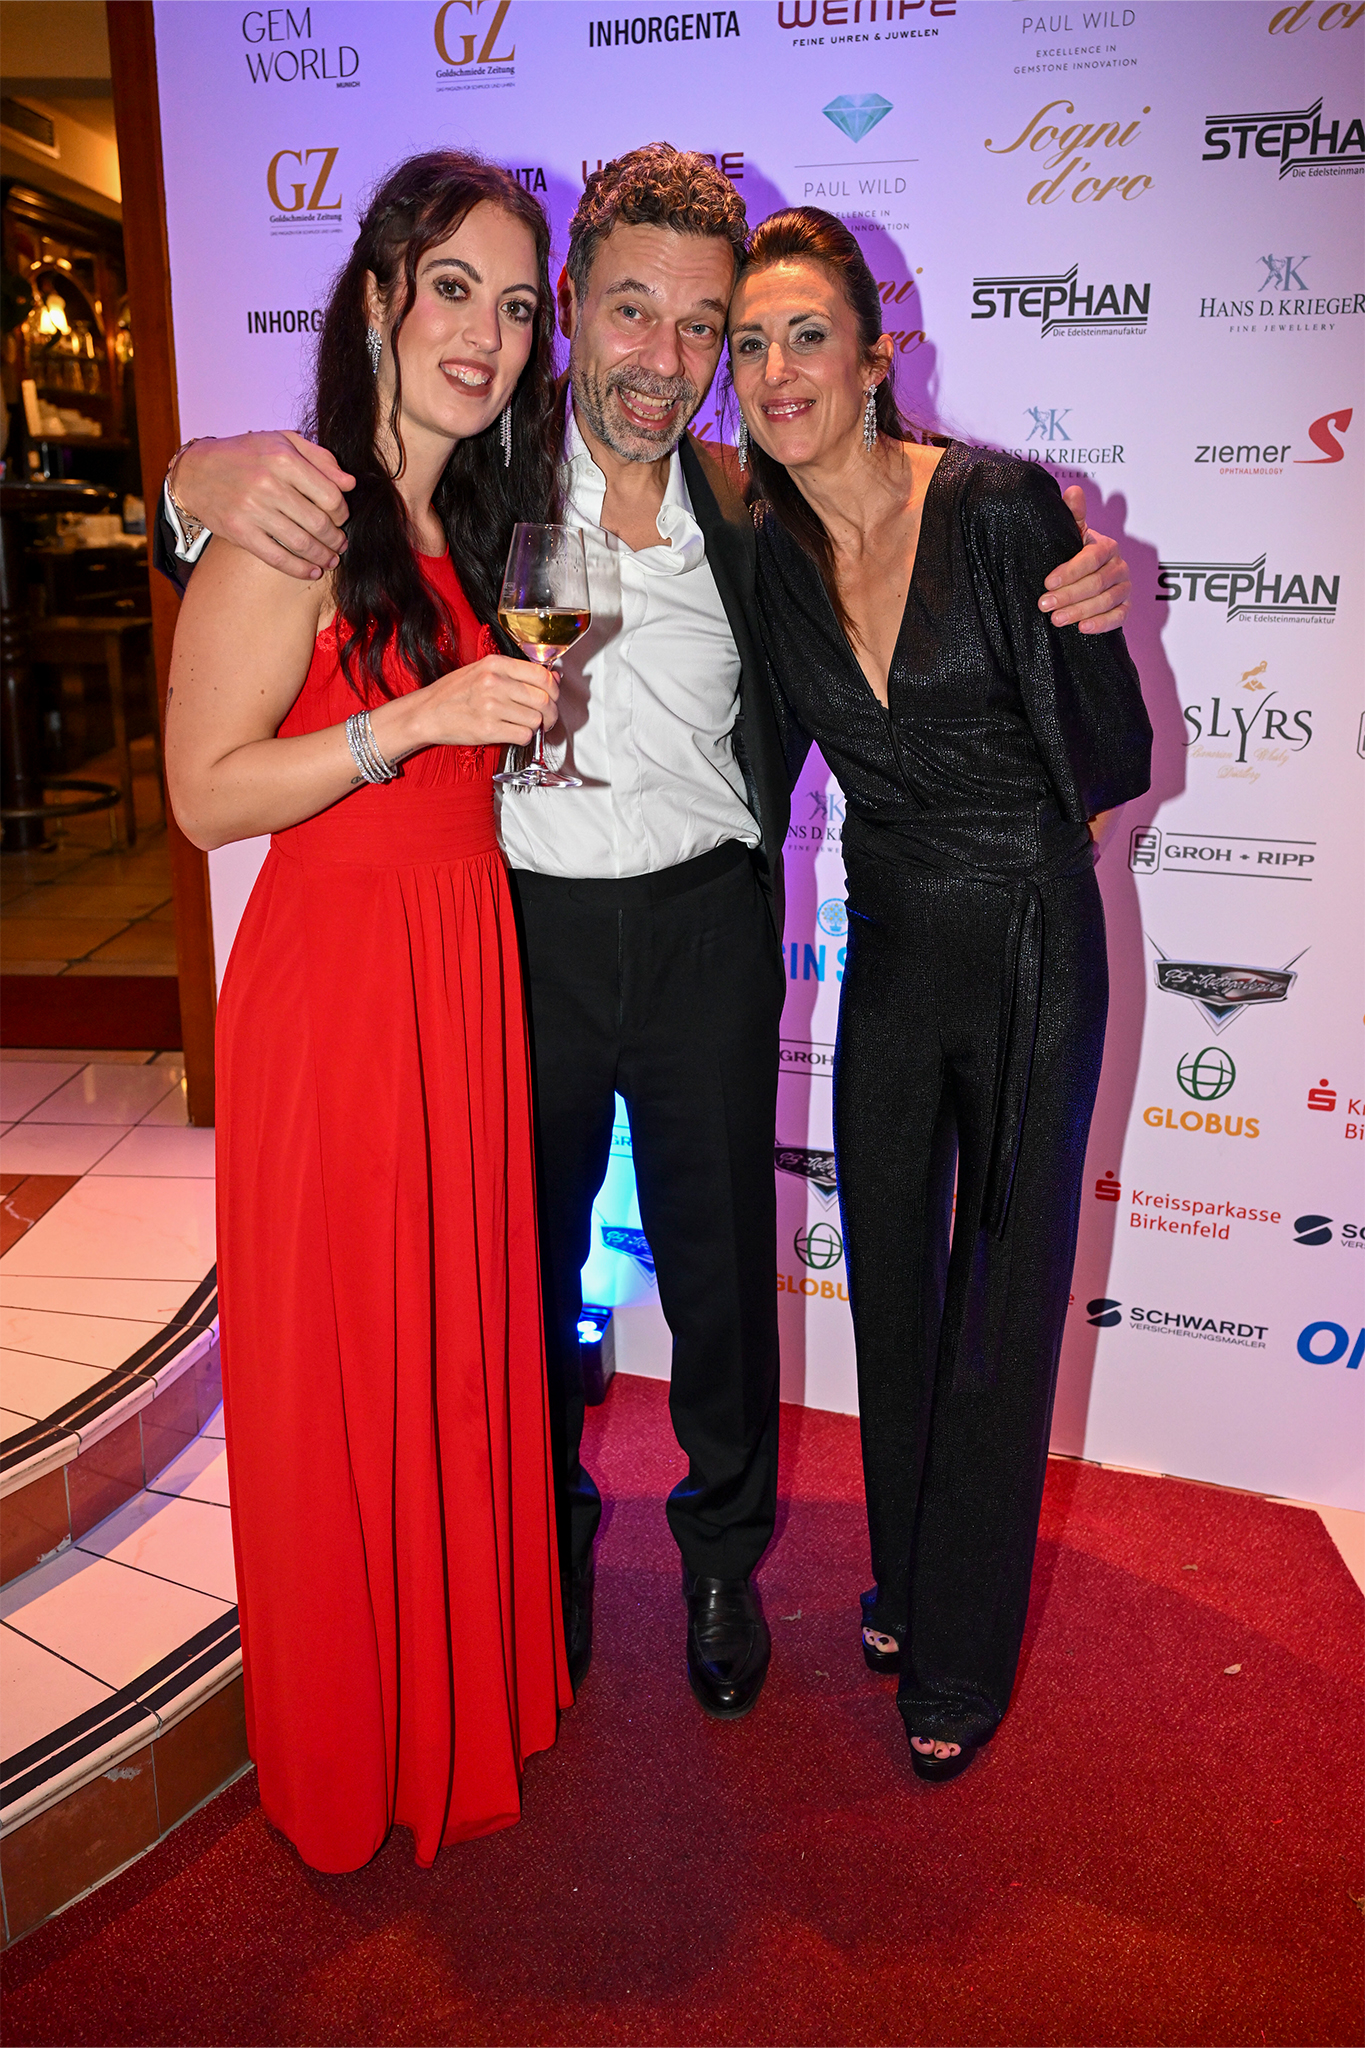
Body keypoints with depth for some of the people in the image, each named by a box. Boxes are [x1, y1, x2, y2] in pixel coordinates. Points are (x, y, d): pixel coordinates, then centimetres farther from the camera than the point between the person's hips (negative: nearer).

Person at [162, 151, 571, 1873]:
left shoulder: (470, 522, 14)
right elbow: (206, 793, -14)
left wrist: (523, 729, 8)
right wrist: (420, 718, -23)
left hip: (468, 975, 8)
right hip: (334, 986, -7)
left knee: (469, 1344, 17)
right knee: (346, 1371, 7)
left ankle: (468, 1686, 39)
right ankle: (355, 1750, 31)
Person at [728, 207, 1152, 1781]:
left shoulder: (1003, 506, -15)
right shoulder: (766, 548, 0)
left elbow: (1115, 754, -11)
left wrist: (1002, 825, 1)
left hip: (1030, 950, -4)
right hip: (887, 945, 5)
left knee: (1003, 1307, 6)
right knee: (889, 1287, 15)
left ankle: (963, 1655, 27)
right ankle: (902, 1581, 39)